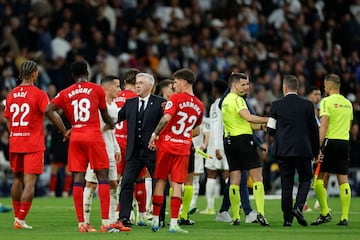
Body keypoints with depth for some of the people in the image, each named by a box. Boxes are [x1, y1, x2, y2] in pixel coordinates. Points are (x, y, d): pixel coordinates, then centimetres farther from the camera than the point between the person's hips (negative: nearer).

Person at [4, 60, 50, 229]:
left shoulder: (12, 94, 8)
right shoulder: (38, 94, -9)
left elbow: (8, 120, 14)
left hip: (15, 143, 6)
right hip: (33, 144, -5)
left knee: (17, 179, 17)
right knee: (29, 182, -5)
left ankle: (17, 217, 21)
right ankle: (21, 219, -12)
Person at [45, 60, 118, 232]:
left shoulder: (66, 93, 8)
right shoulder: (97, 89, 3)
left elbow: (48, 110, -1)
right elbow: (105, 115, 11)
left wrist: (64, 131, 4)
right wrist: (111, 125, 33)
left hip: (75, 138, 3)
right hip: (94, 136, -3)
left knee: (78, 179, 3)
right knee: (102, 177, 0)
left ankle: (81, 223, -1)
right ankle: (105, 222, -9)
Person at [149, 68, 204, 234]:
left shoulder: (176, 98, -9)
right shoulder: (199, 106, 8)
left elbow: (166, 117, -21)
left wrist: (154, 134, -13)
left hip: (166, 144, -3)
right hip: (183, 148, 3)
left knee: (160, 181, 7)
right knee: (177, 185, 1)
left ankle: (155, 220, 11)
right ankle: (173, 223, -6)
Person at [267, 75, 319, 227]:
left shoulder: (276, 105, -2)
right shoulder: (307, 105, 0)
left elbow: (270, 130, 0)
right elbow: (314, 130, 4)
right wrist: (316, 151, 13)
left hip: (283, 150, 0)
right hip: (303, 150, 0)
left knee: (286, 183, 6)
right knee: (305, 179, 13)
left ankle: (287, 218, 5)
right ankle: (298, 207, -10)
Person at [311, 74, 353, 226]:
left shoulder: (327, 101, -7)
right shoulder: (348, 103, 13)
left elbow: (323, 126, -14)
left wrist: (317, 147, -15)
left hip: (330, 141, -6)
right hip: (345, 142, 6)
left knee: (319, 178, 1)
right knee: (343, 180, 4)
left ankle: (325, 213, -4)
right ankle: (344, 217, 1)